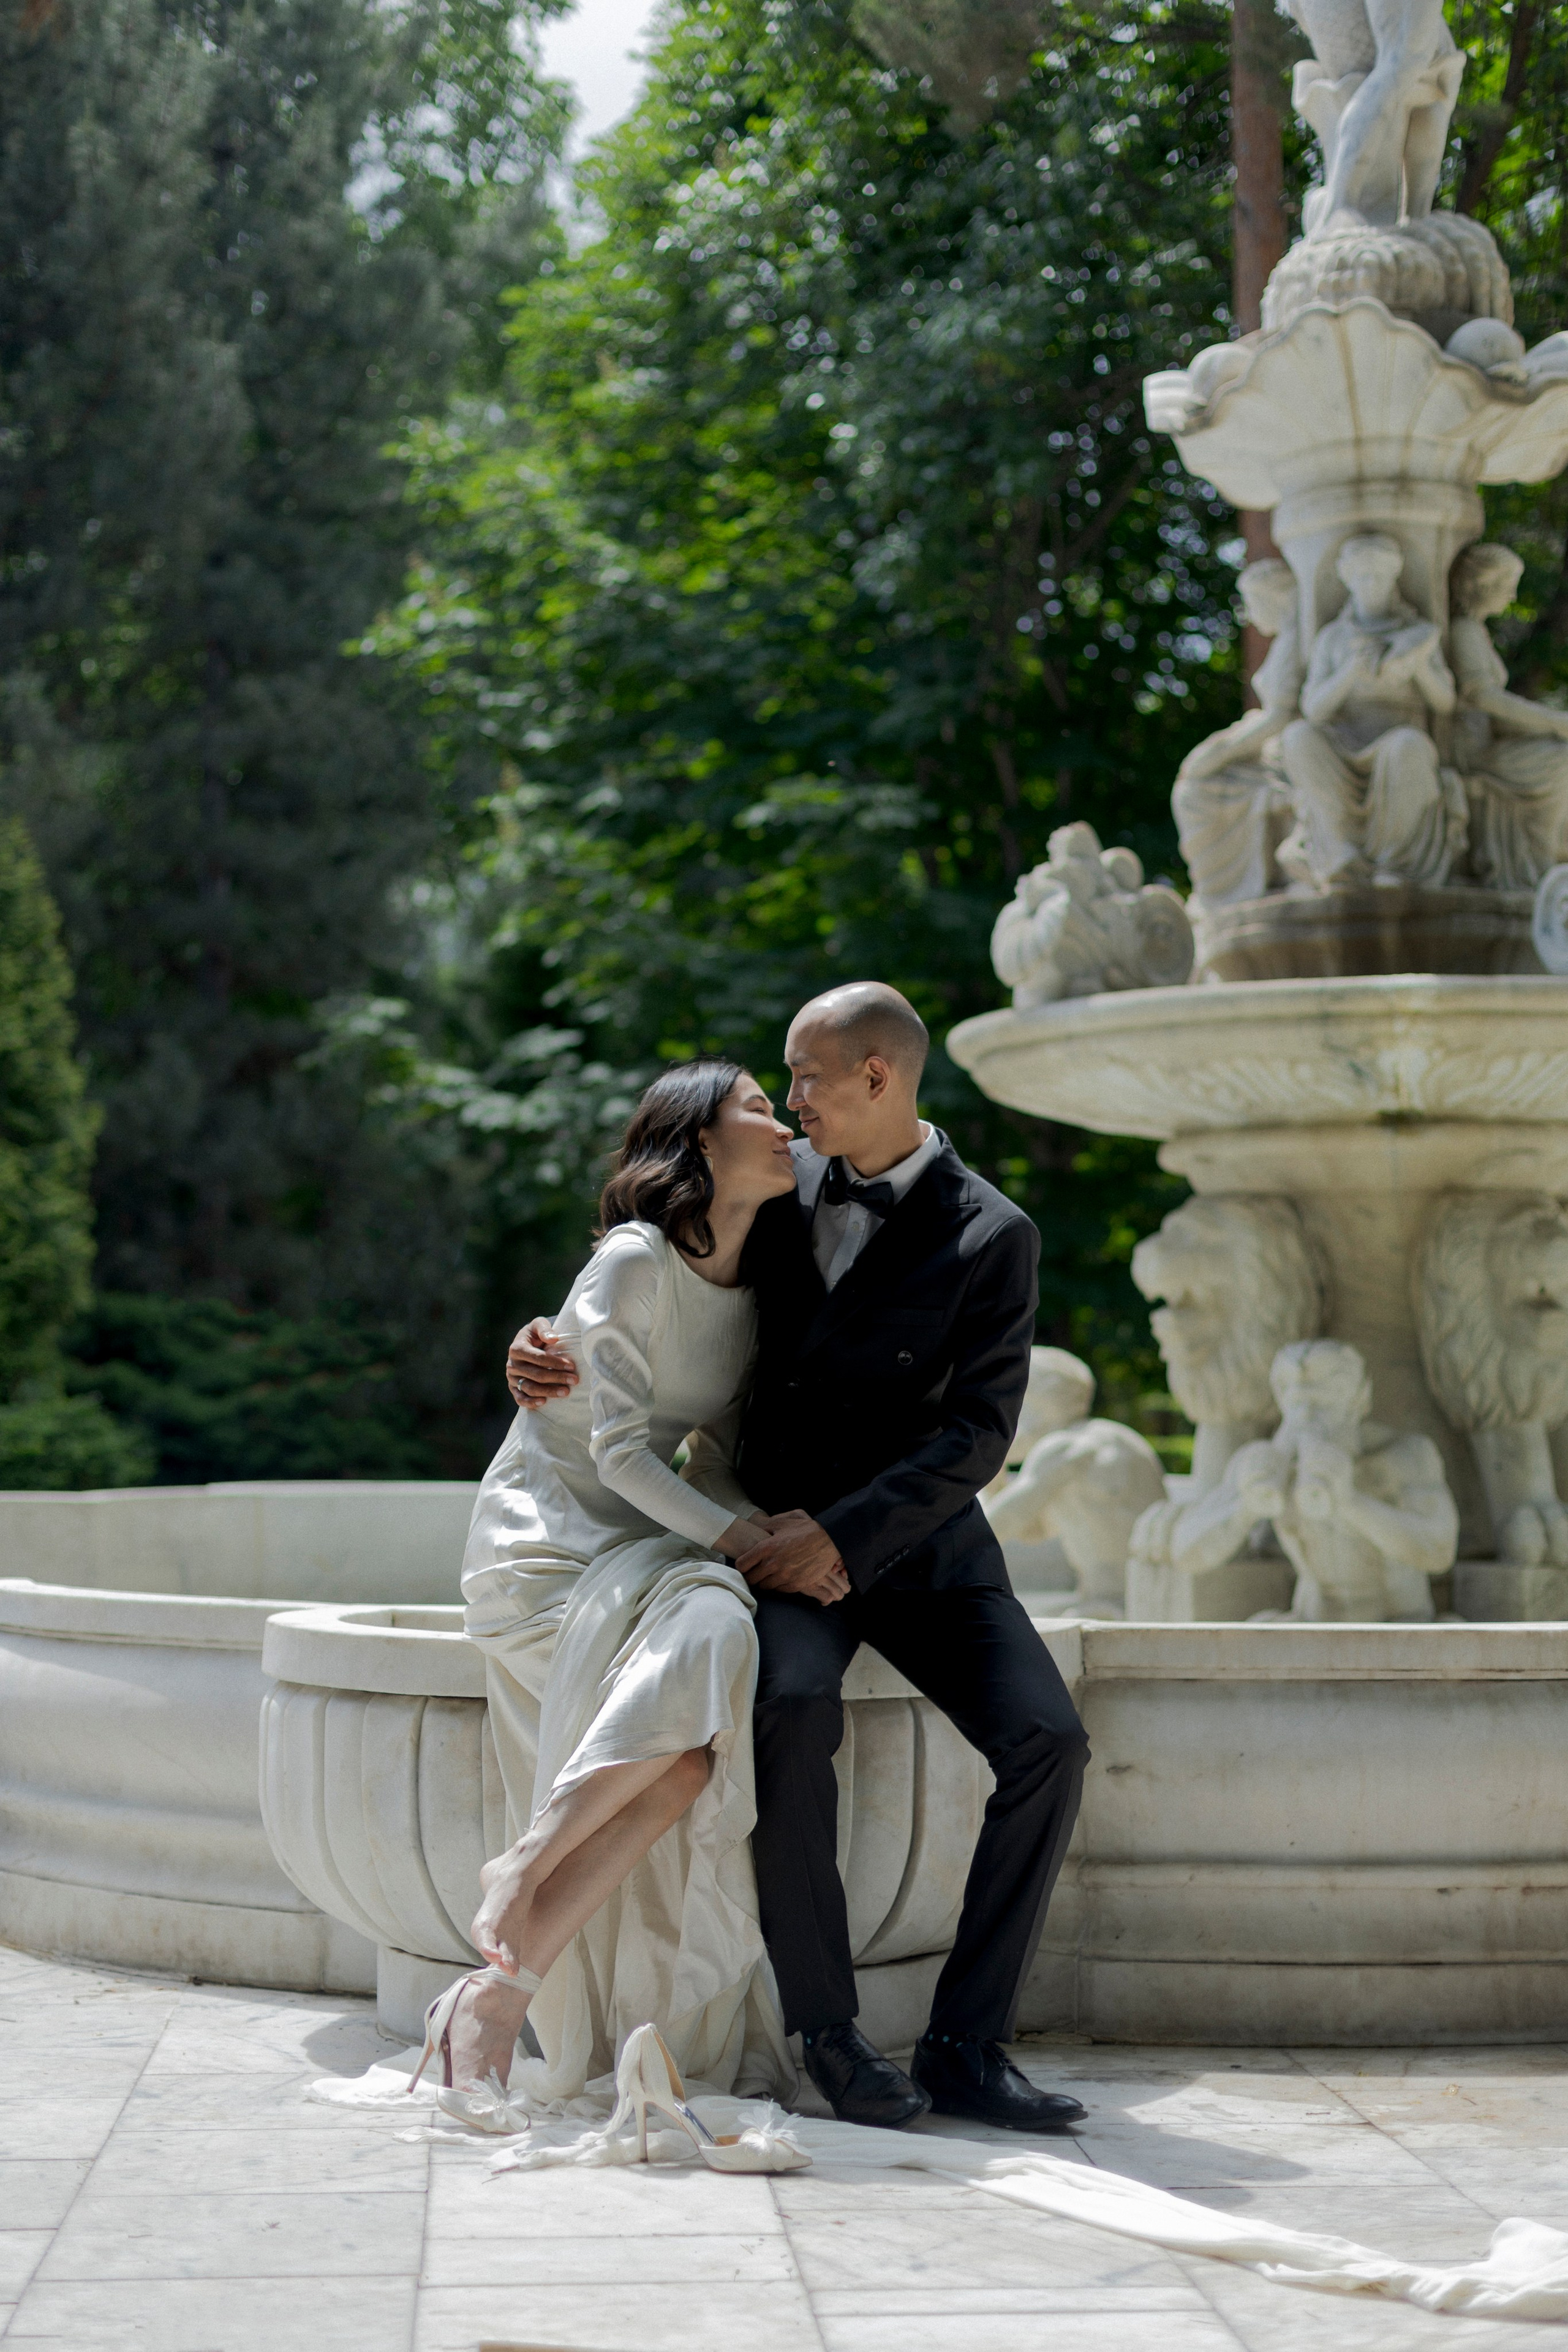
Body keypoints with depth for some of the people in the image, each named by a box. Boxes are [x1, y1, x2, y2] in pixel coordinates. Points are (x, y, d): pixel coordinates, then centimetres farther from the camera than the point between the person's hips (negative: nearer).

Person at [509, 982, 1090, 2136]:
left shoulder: (991, 1238, -7)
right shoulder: (781, 1190, 5)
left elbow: (979, 1432, -13)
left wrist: (846, 1535, -23)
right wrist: (555, 1349, -4)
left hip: (917, 1541, -1)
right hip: (777, 1536, 1)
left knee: (1048, 1741, -22)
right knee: (797, 1706, -32)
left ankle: (967, 2044, -14)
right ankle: (828, 2030, -20)